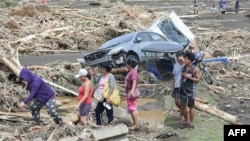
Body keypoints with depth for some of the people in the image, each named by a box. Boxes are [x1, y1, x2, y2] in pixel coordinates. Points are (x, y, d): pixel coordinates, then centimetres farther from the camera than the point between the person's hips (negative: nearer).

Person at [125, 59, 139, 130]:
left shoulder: (133, 72, -16)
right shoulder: (130, 72, 14)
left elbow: (134, 82, -30)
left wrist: (132, 90, -45)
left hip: (132, 92, -10)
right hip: (129, 92, 10)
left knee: (132, 109, -11)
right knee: (130, 109, 12)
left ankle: (136, 125, -10)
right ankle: (134, 124, 18)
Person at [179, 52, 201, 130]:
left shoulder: (195, 69, -8)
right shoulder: (183, 67, 7)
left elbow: (198, 79, -8)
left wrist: (190, 77, -20)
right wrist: (180, 88, 12)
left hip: (191, 90, -5)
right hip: (183, 90, 5)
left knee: (191, 107, 3)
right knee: (183, 106, 7)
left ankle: (191, 123, 12)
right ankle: (186, 121, 22)